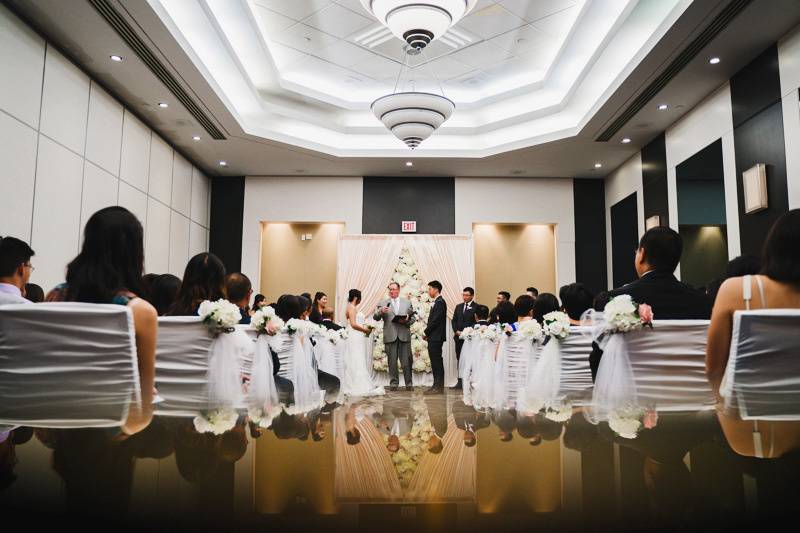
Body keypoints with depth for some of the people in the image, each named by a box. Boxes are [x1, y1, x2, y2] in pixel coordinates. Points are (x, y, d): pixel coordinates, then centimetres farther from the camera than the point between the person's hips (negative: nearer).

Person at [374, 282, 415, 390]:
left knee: (406, 361, 0)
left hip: (404, 336, 1)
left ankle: (409, 383, 10)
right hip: (390, 336, 0)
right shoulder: (383, 303, 9)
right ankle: (393, 383, 12)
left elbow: (412, 318, 13)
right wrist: (380, 311, -21)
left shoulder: (407, 303, 14)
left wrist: (406, 321, -9)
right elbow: (375, 317, 0)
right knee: (392, 361, 3)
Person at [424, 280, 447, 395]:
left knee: (436, 362, -7)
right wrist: (427, 333, 9)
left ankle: (438, 386, -3)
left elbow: (435, 320, -19)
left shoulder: (440, 302, -14)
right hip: (434, 338, 10)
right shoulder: (437, 302, 17)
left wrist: (426, 332, -8)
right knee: (436, 362, 11)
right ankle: (438, 385, 16)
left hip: (436, 337, -10)